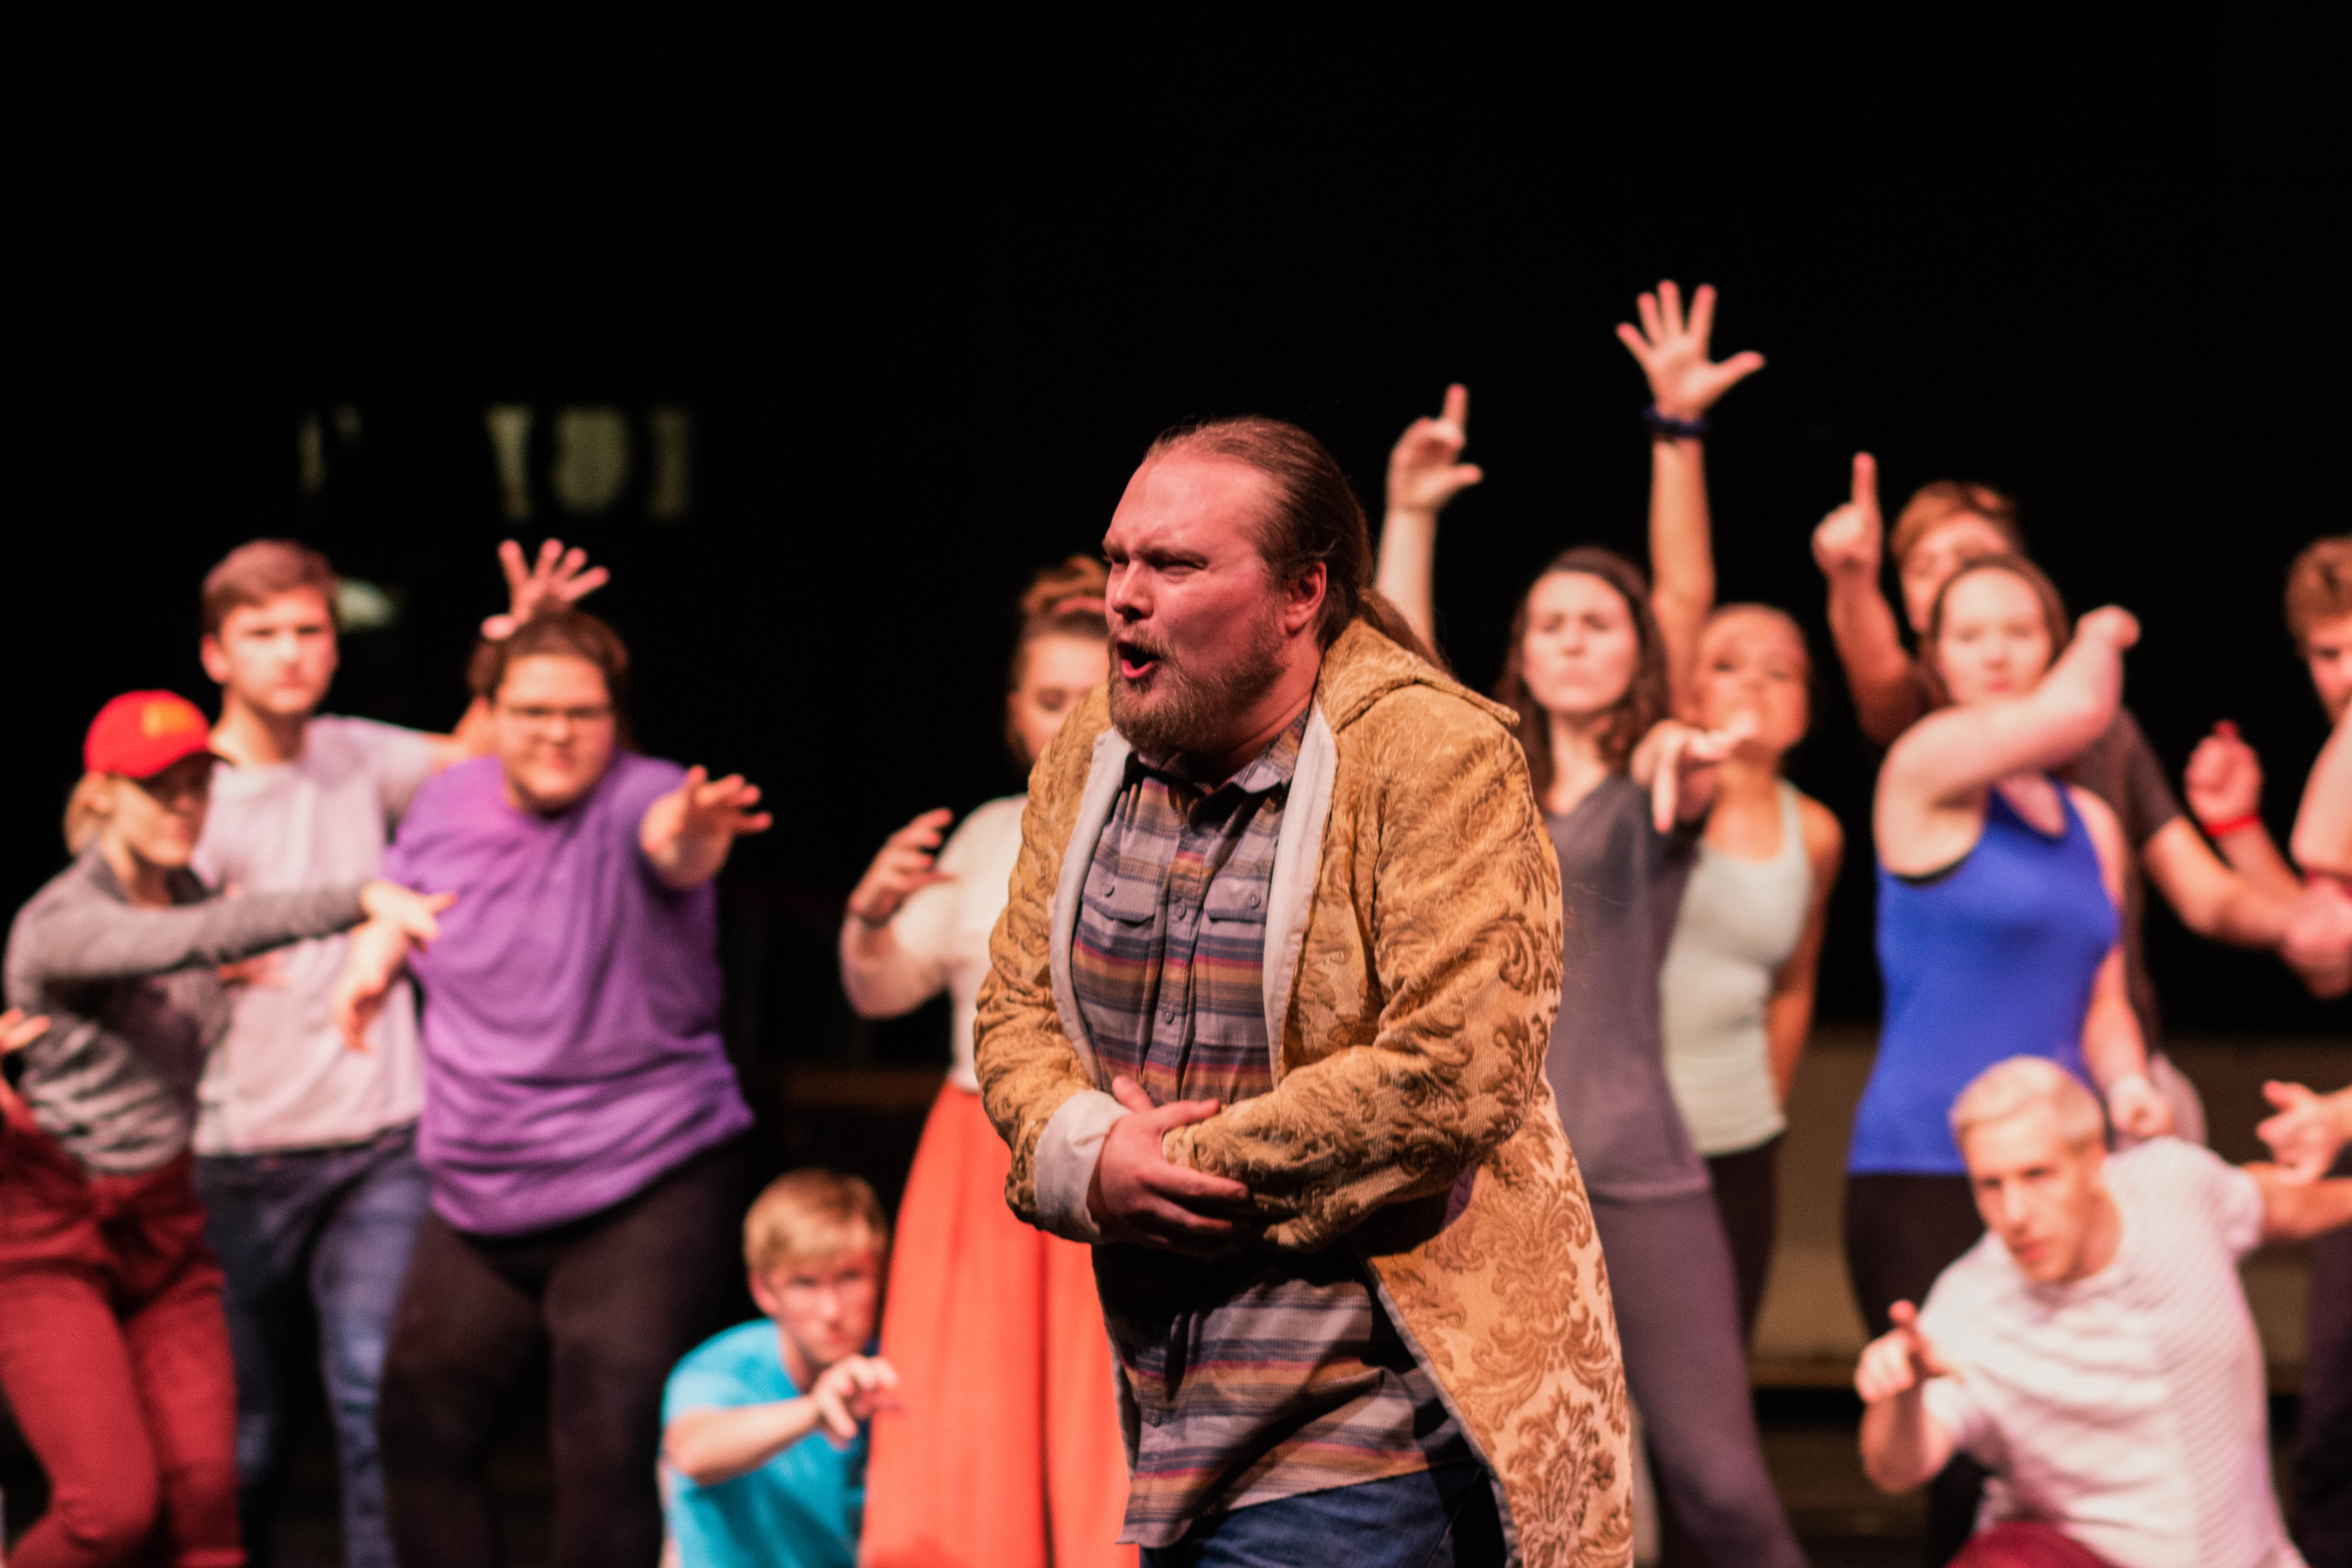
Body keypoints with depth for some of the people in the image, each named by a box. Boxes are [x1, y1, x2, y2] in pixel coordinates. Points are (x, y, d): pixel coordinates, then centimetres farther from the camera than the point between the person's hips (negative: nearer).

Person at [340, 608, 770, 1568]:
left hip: (646, 1192, -6)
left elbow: (667, 840, -40)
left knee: (612, 1449, -14)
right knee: (421, 1428, 16)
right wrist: (374, 955, 2)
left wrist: (695, 834, -64)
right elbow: (404, 887, 24)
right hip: (477, 1201, 7)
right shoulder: (447, 805, 3)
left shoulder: (638, 799, -15)